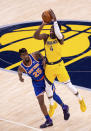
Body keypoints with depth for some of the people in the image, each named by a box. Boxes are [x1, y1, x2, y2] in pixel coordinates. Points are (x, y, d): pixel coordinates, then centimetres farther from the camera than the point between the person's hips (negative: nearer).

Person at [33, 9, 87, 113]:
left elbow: (58, 34, -40)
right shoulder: (46, 37, -6)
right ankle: (52, 105, 39)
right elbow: (35, 36, -25)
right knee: (48, 87, 14)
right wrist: (43, 24, -32)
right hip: (48, 67, 3)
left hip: (59, 65, -3)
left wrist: (54, 20, -40)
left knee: (69, 85, 3)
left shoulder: (60, 37, -14)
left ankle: (80, 100, 27)